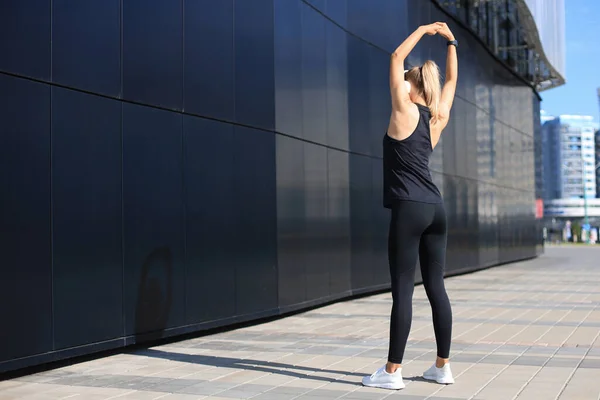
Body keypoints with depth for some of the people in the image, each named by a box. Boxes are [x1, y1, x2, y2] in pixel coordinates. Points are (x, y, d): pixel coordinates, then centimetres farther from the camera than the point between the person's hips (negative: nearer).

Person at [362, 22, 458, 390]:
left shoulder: (405, 111, -4)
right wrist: (451, 42, 32)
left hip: (410, 210, -7)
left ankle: (393, 371, -3)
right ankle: (443, 366, 13)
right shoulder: (438, 118, 11)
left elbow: (397, 59, 2)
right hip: (436, 209, 7)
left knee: (403, 290, -6)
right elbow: (451, 80, 27)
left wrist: (424, 29, 12)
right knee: (436, 288, 9)